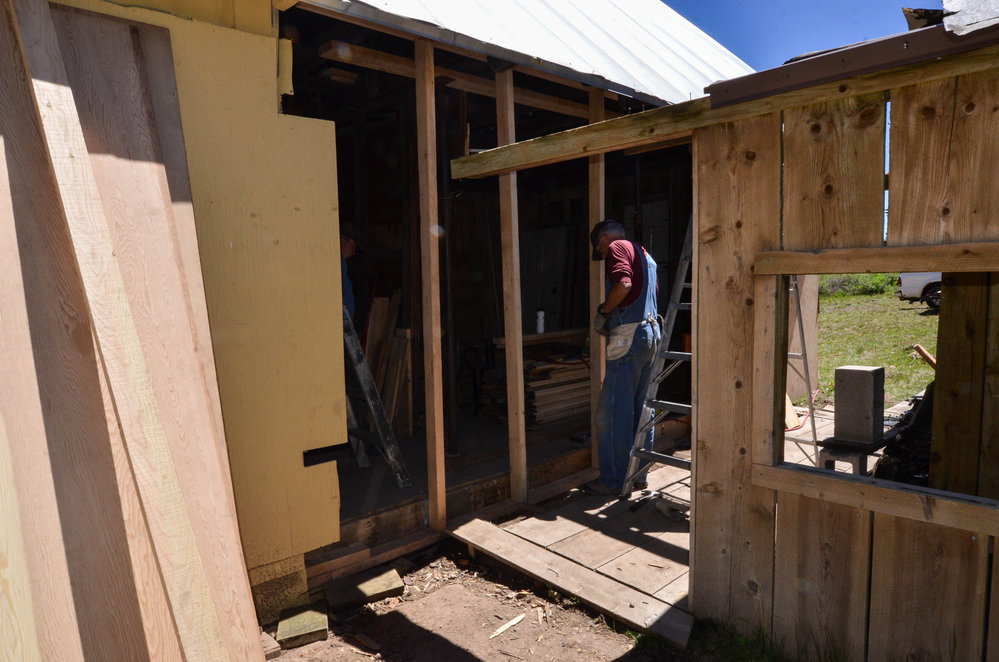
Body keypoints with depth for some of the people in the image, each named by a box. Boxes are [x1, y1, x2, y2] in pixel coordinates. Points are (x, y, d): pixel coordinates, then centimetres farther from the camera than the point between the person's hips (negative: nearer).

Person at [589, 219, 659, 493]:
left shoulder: (617, 247, -3)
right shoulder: (644, 253, 24)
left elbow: (623, 284, -21)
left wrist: (602, 311, -8)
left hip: (628, 335, -9)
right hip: (651, 333, 10)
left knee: (613, 410, -3)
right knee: (640, 407, 14)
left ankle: (614, 479, 3)